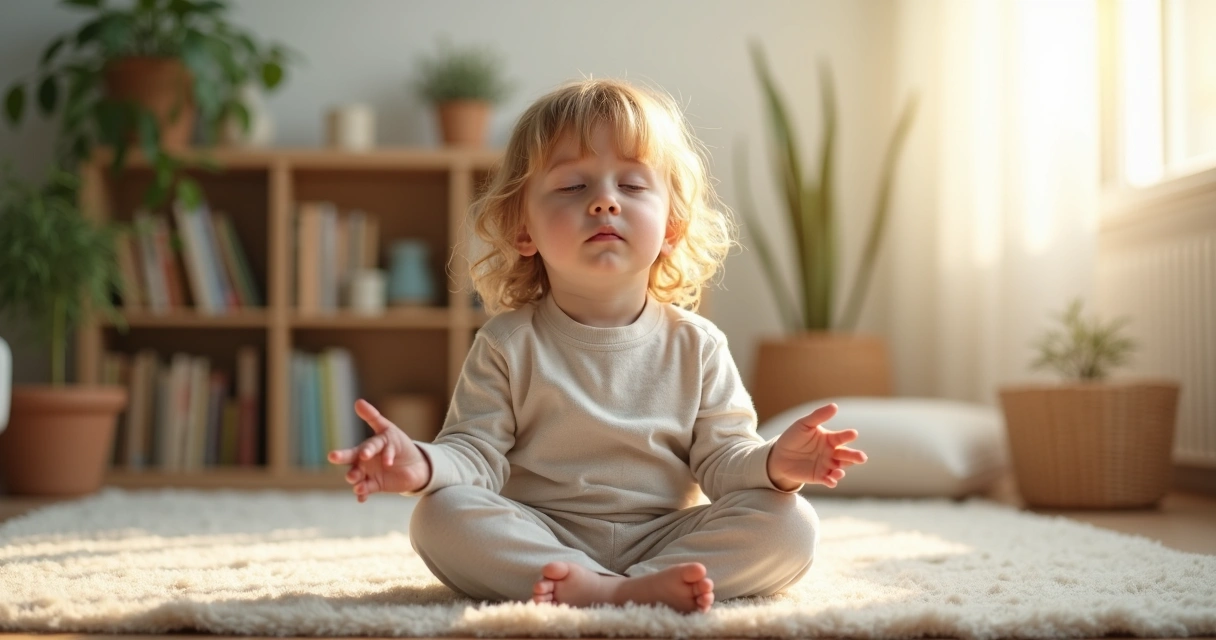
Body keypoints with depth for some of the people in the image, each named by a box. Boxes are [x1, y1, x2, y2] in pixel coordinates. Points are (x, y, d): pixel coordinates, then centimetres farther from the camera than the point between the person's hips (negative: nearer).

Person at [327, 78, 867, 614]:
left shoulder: (695, 345, 4)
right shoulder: (508, 344, 1)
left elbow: (721, 457, 2)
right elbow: (479, 453, -4)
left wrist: (773, 464, -21)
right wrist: (423, 463, -27)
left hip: (664, 538, 2)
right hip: (539, 540, -1)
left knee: (790, 523, -20)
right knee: (440, 516, -27)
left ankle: (609, 587, -30)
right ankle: (615, 591, -34)